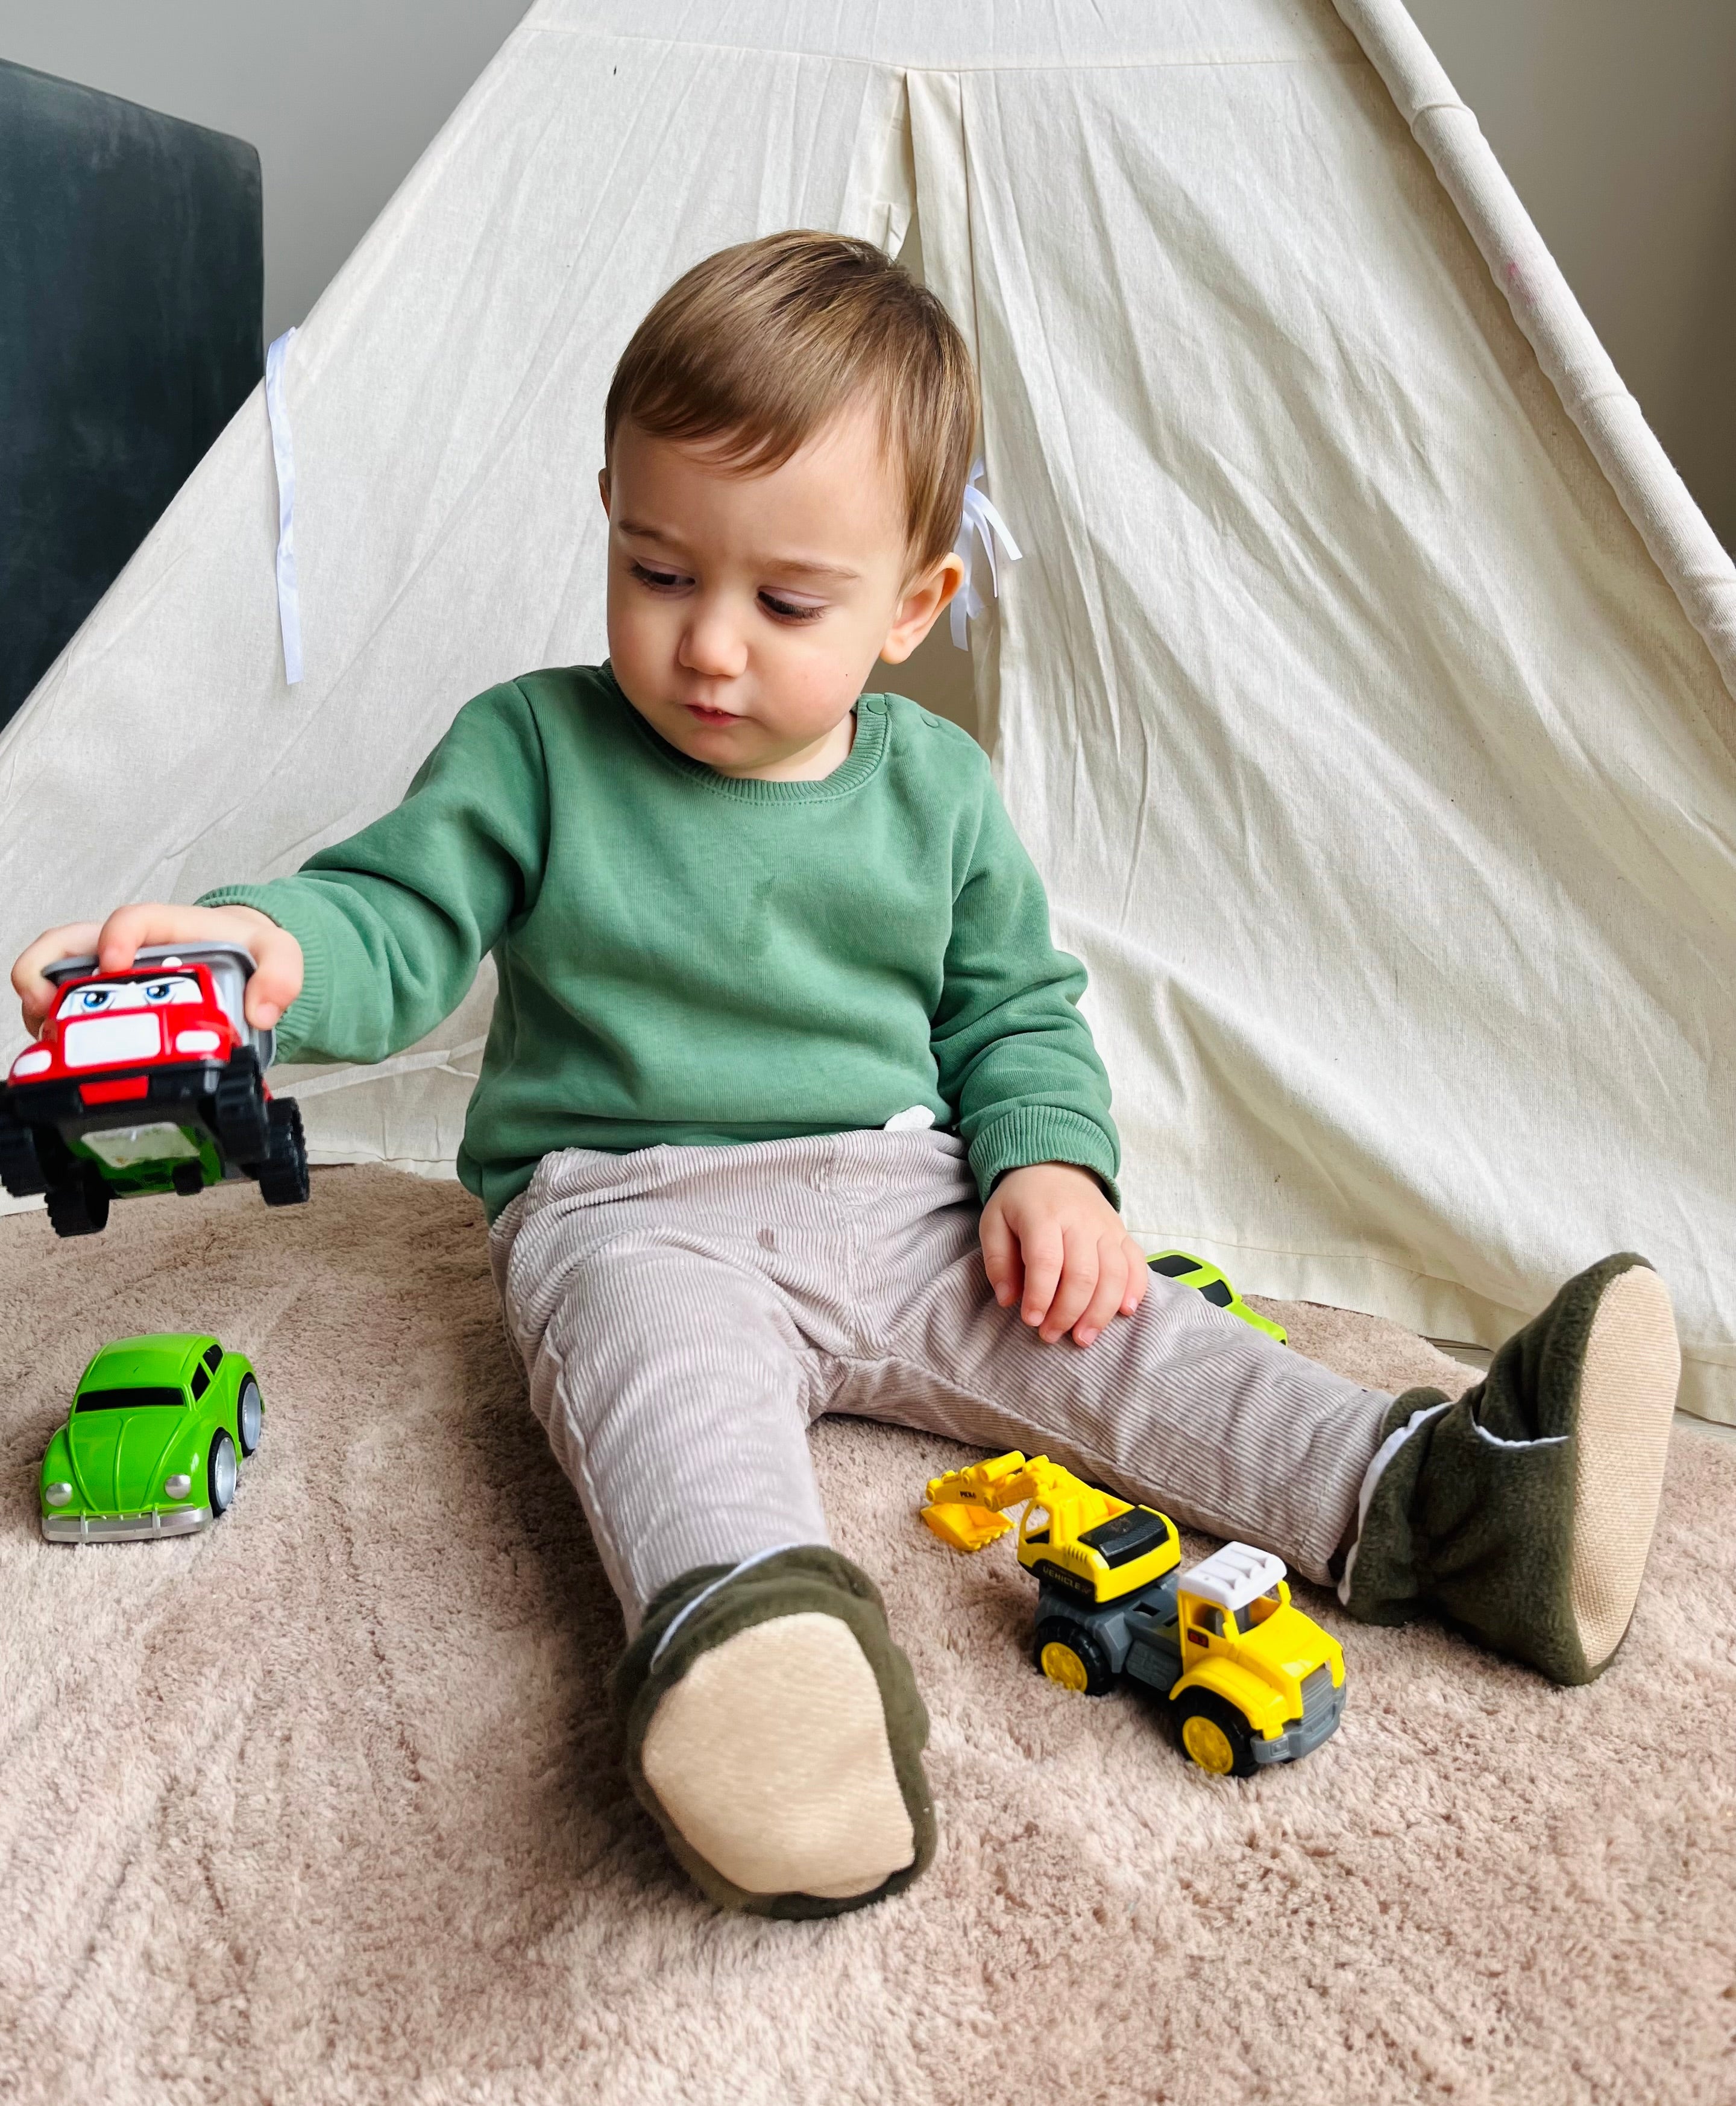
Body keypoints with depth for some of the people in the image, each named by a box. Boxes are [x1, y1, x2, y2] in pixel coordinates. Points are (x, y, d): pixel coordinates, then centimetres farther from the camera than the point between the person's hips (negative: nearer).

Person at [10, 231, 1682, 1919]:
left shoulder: (937, 790, 8)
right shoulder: (533, 752, 1)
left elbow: (1015, 1009, 14)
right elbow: (398, 923, -3)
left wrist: (1048, 1162, -5)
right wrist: (275, 950, -27)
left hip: (904, 1196, 4)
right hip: (629, 1213, -3)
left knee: (1107, 1322, -15)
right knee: (656, 1345, -35)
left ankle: (1426, 1495, -21)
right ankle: (732, 1628, -59)